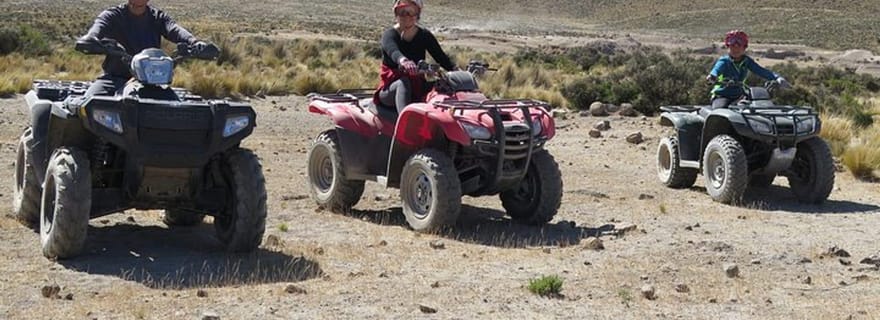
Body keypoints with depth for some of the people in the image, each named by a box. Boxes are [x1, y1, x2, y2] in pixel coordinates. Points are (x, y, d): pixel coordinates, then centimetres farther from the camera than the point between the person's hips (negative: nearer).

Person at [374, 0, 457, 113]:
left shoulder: (424, 36, 7)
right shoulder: (389, 35, -5)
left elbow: (441, 57, -4)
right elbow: (393, 51, -29)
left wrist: (456, 70, -26)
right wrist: (403, 61, -53)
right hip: (390, 90, -3)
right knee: (403, 82, -37)